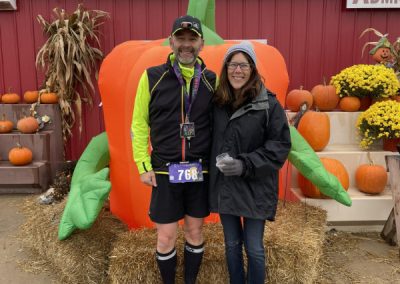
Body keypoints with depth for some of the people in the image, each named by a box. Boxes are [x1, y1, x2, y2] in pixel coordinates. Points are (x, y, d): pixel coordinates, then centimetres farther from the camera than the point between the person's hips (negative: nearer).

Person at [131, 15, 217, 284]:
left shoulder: (211, 80, 2)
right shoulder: (152, 77, -4)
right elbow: (139, 123, -1)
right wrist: (143, 165, -5)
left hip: (200, 171, 2)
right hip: (165, 171, -1)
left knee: (195, 233, 15)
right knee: (166, 237, 8)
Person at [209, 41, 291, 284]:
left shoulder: (269, 104, -10)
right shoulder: (217, 103, 2)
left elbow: (280, 145, -11)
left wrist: (246, 165, -21)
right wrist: (216, 166, -1)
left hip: (255, 188, -3)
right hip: (224, 186, 4)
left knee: (254, 249, 9)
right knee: (232, 245, 19)